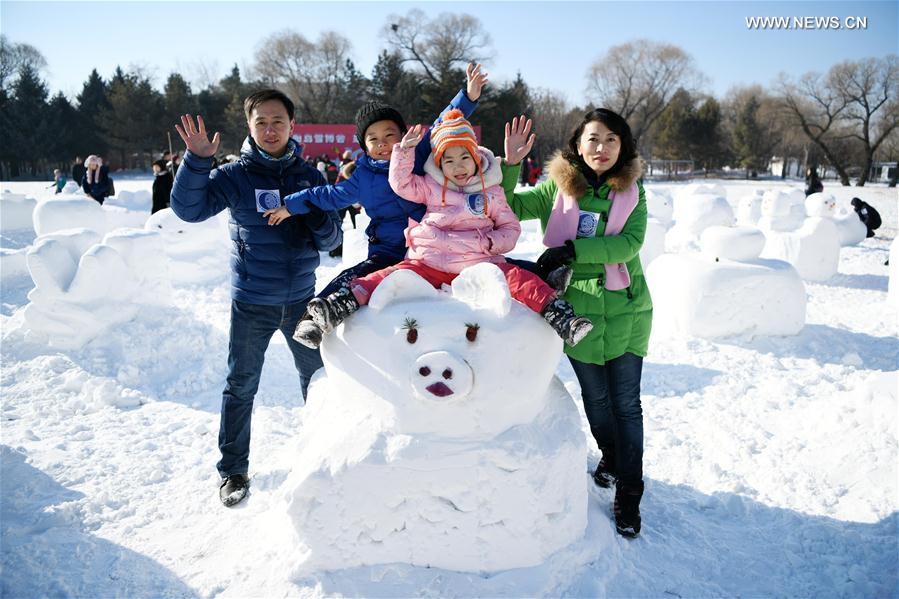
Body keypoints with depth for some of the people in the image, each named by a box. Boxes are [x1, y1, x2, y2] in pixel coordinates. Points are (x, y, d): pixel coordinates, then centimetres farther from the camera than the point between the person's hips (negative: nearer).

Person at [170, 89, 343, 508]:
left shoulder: (309, 176, 3)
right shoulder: (235, 176, -5)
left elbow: (330, 241, 5)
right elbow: (188, 209, -17)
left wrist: (323, 224, -17)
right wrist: (197, 160, -29)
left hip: (301, 299, 3)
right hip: (251, 304, -2)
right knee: (241, 387, 7)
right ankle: (233, 470, 23)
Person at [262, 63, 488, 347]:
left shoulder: (419, 156, 5)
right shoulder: (362, 178, 8)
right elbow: (331, 195, 19)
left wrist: (468, 97, -11)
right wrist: (291, 205, 23)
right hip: (387, 251, -1)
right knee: (353, 278, -20)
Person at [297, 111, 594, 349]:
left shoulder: (491, 192, 13)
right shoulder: (431, 187, 14)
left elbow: (511, 227, 16)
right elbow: (401, 184, 11)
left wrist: (494, 242, -5)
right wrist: (405, 150, 2)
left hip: (480, 263, 0)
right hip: (431, 261, 0)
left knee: (519, 278, -23)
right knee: (396, 276, -22)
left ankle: (558, 313, -29)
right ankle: (345, 300, -32)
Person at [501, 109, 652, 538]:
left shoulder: (632, 192, 0)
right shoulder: (556, 189, 0)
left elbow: (630, 242, -15)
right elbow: (505, 207, -2)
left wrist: (573, 249, -25)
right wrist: (510, 164, -16)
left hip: (625, 311, 0)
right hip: (576, 310, 1)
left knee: (626, 403, 3)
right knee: (595, 397, 15)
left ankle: (628, 493, 17)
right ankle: (611, 458, 42)